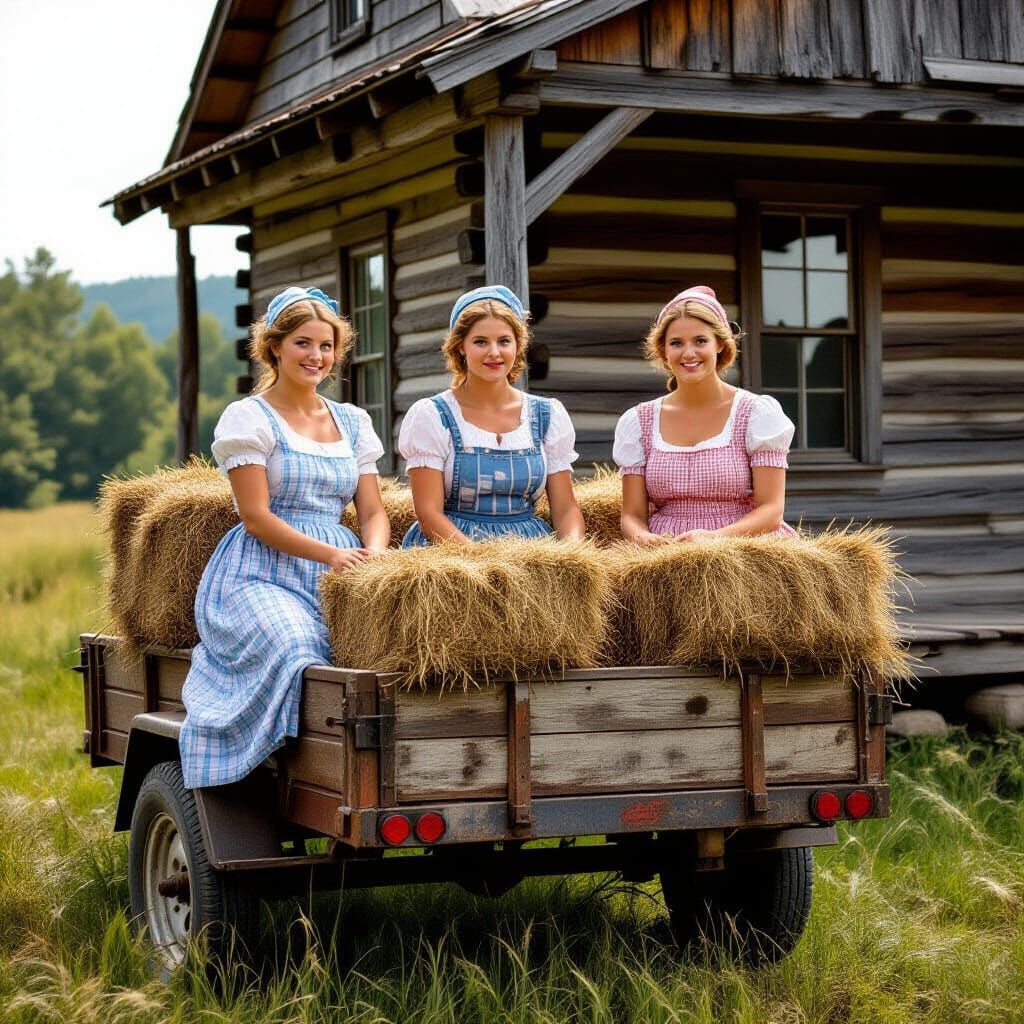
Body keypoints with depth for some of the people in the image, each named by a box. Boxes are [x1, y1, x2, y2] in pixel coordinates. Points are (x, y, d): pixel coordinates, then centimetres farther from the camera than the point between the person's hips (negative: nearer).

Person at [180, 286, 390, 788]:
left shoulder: (353, 422, 19)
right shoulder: (249, 417, 3)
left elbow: (373, 511, 15)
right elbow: (257, 518, -7)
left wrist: (373, 554, -10)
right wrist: (331, 554, -18)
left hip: (338, 573, 5)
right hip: (263, 575, -5)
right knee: (292, 646, -37)